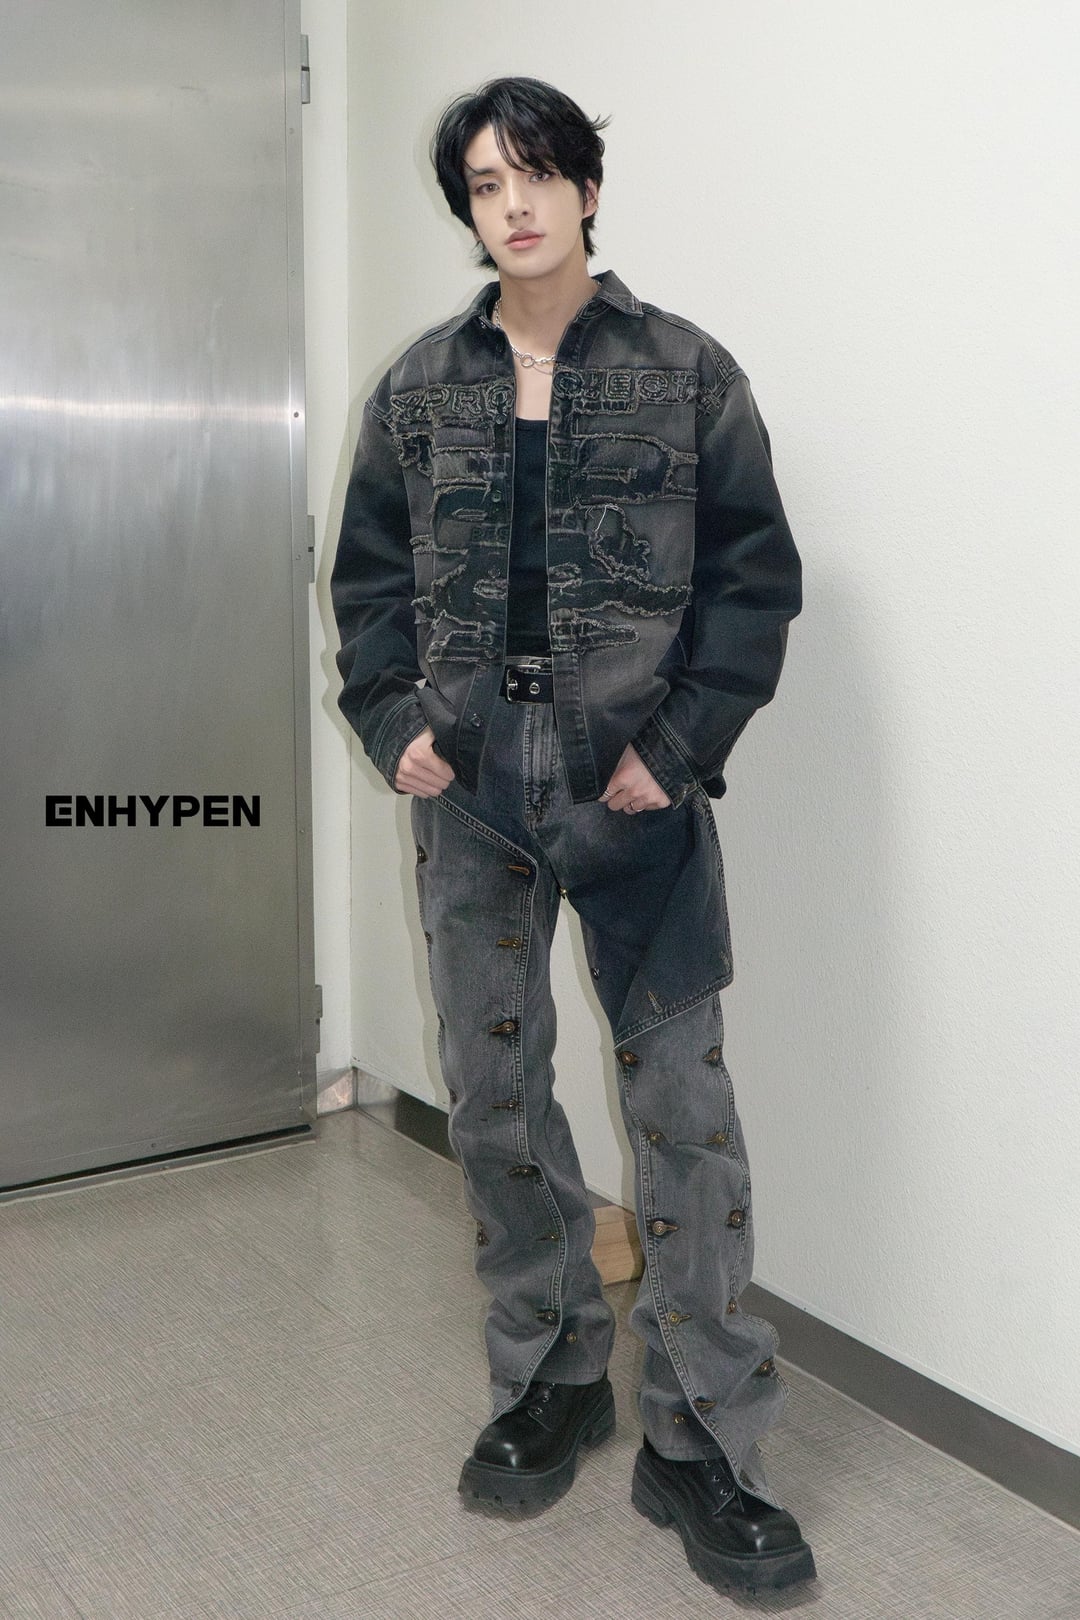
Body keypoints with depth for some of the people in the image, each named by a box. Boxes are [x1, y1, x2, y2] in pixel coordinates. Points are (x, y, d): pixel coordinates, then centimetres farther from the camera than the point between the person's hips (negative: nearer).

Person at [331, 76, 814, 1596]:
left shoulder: (685, 369, 1)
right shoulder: (421, 384, 9)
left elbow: (754, 570, -2)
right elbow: (370, 573, 12)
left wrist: (683, 742, -11)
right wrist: (393, 723, -2)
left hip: (636, 789, -3)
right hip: (472, 788, 3)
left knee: (683, 1100, -2)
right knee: (493, 1097, 10)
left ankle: (699, 1442, 12)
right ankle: (550, 1379, 29)